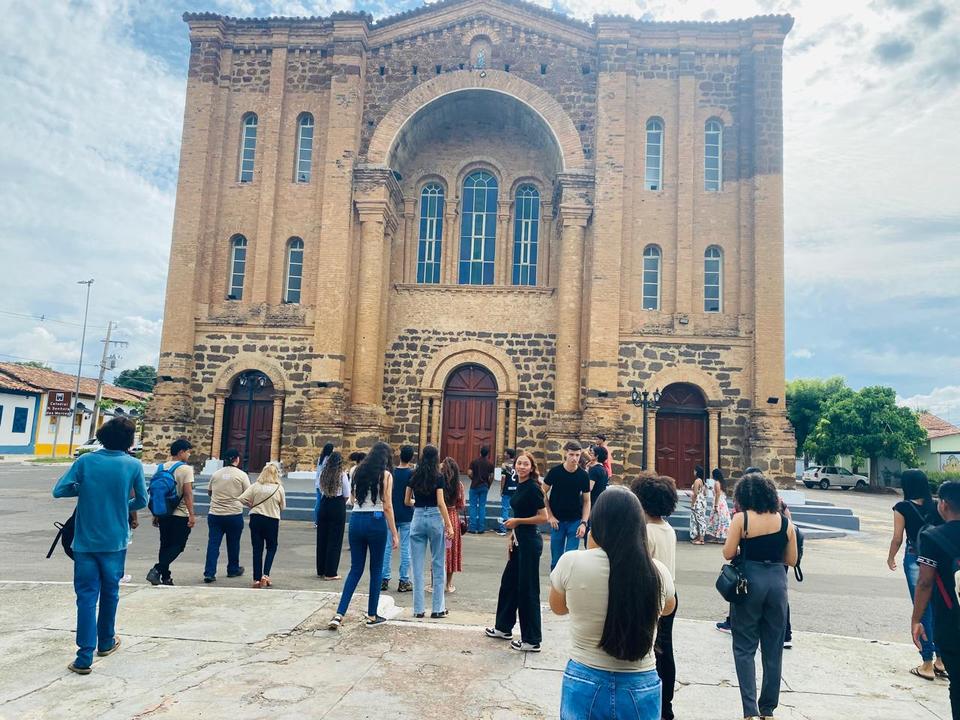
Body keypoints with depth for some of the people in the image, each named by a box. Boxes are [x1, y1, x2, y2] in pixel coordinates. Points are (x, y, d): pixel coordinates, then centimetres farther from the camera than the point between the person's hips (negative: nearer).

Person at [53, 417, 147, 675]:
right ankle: (106, 642, 34)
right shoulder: (133, 465, -7)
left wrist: (84, 489, 9)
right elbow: (142, 501, 2)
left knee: (86, 596, 4)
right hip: (115, 541, 0)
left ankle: (85, 657, 0)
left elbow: (59, 490, -8)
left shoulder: (85, 461, -6)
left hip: (85, 541, 0)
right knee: (110, 592, 17)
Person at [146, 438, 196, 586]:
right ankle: (157, 570, -12)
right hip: (180, 515, -6)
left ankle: (165, 577, 18)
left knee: (165, 545, 14)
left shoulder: (162, 467, 8)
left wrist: (155, 514, 17)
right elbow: (187, 493, -16)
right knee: (177, 546, 2)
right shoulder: (186, 469, -11)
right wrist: (192, 514, -13)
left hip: (163, 513, 6)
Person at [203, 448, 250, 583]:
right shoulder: (241, 475, -6)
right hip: (234, 515, -3)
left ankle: (209, 573, -2)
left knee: (213, 544, 4)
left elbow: (209, 492, 18)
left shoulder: (216, 474, 6)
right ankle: (233, 570, 28)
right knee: (233, 544, 13)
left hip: (214, 514, 3)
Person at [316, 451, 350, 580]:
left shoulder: (323, 474, 2)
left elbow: (321, 490, 10)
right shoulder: (342, 475, -10)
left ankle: (321, 570, 23)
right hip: (338, 507, -5)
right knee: (335, 540, 3)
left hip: (324, 505, 5)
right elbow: (347, 495, -4)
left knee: (322, 538, 14)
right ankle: (330, 573, 5)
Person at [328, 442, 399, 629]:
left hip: (356, 520, 4)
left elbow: (352, 500, 14)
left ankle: (339, 615, 2)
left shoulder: (357, 472, 8)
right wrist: (394, 534, -4)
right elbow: (387, 507, -8)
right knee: (376, 570, 10)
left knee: (355, 569, 12)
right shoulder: (385, 475, -6)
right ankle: (372, 616, 18)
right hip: (376, 522, -4)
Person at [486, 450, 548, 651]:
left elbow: (543, 517, -19)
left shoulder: (533, 488, -17)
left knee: (527, 589, 0)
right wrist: (511, 536, 14)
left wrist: (517, 521, -15)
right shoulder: (520, 486, 9)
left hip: (530, 542, -9)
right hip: (519, 541, 9)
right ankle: (503, 627, 36)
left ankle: (532, 641, 12)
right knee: (509, 582, 19)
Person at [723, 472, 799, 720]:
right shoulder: (785, 522, 2)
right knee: (773, 650, 14)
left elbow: (728, 553, -8)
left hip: (750, 580, -3)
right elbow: (791, 560, 7)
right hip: (777, 581, 3)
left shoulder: (741, 518, -8)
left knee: (744, 648, 6)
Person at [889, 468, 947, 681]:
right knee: (938, 610, 15)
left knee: (923, 611, 4)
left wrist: (891, 558, 12)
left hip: (915, 559, -4)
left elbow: (897, 538, -5)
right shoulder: (937, 506, 0)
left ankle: (927, 664, 11)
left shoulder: (903, 508, -9)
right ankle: (941, 660, 23)